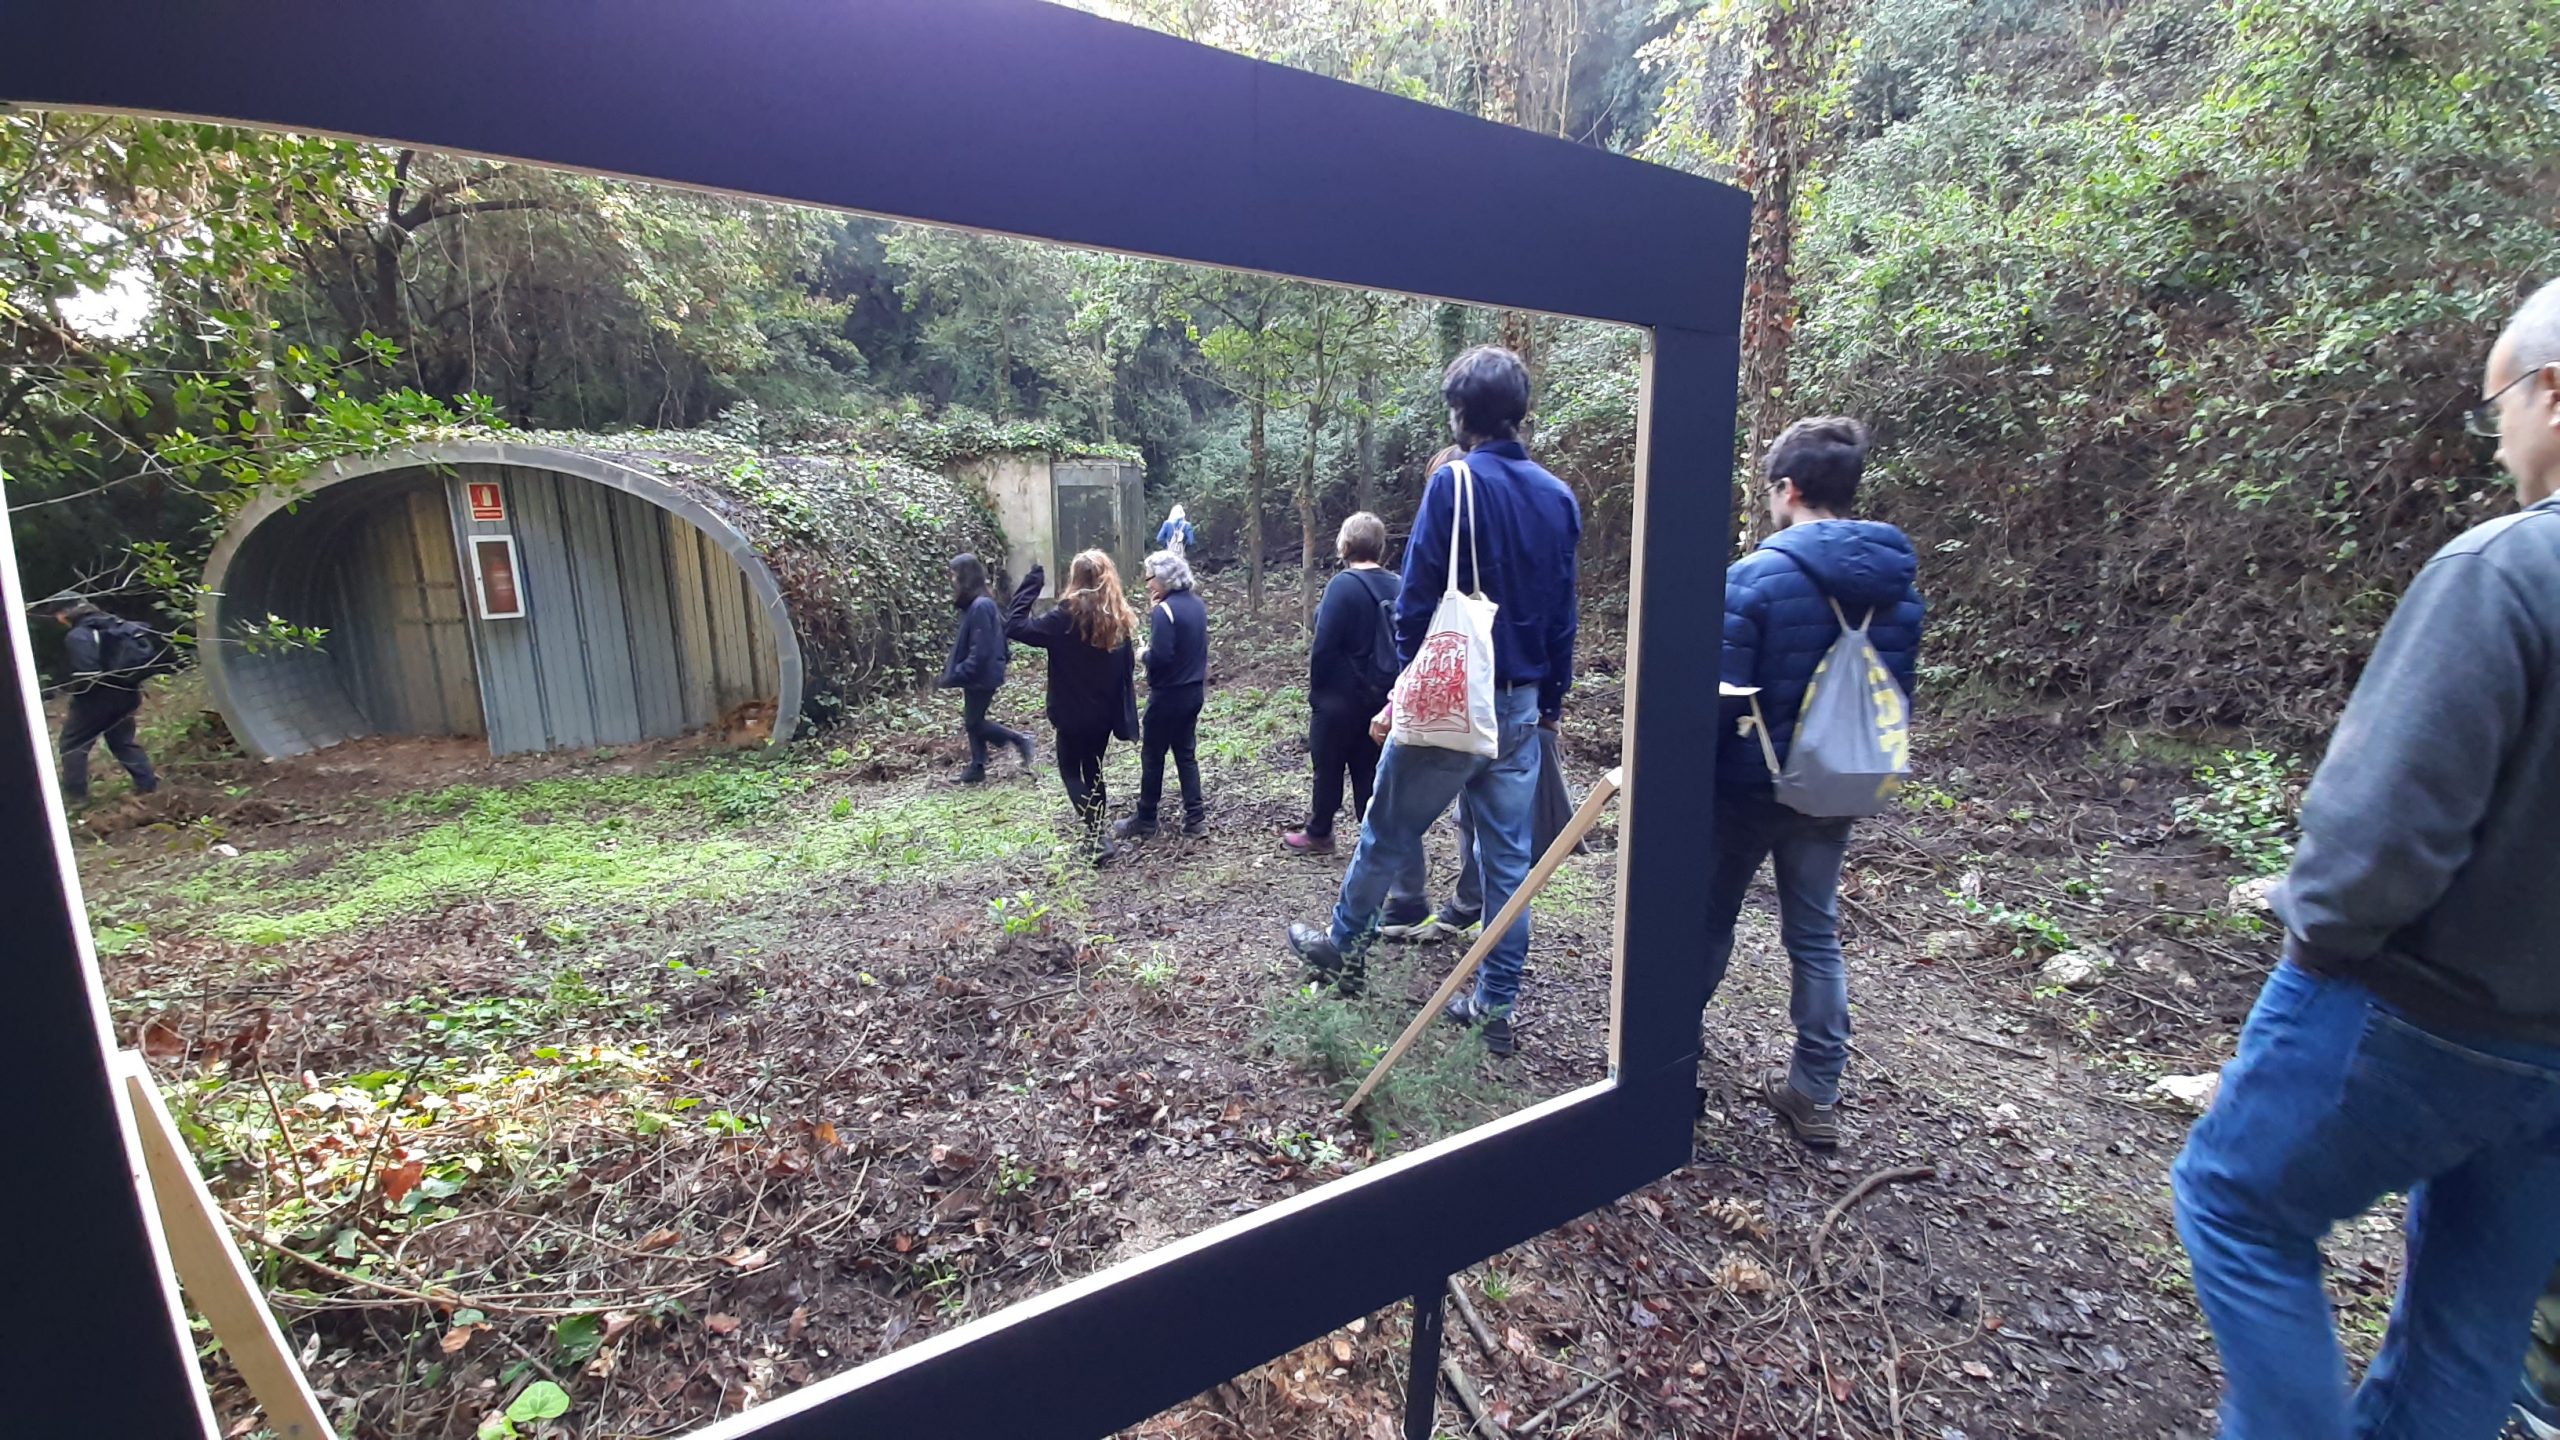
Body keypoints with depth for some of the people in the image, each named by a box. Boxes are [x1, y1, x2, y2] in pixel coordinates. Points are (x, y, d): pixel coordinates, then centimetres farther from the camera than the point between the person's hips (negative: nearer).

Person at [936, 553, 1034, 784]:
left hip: (982, 676, -9)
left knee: (974, 722, 3)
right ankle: (977, 767, 24)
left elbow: (979, 651, -26)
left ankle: (1019, 740, 10)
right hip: (977, 675, 9)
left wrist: (955, 675, -24)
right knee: (973, 721, 15)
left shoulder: (980, 607, -23)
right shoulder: (978, 604, 6)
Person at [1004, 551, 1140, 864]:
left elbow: (1014, 627, -19)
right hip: (1105, 712, 5)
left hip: (1073, 713, -5)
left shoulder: (1066, 616, -19)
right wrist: (1124, 716, 13)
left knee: (1071, 769, 9)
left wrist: (1031, 583, -13)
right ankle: (1097, 814, 32)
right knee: (1093, 767, 21)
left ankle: (1097, 834, -5)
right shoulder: (1118, 617, -1)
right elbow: (1127, 666, 5)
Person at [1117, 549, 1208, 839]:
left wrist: (1143, 652, -4)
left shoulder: (1165, 610, -20)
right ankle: (1195, 816, 16)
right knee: (1186, 753, 15)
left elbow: (1159, 657, -25)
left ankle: (1145, 820, 16)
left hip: (1168, 695, -8)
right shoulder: (1196, 604, 7)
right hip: (1194, 691, 8)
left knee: (1152, 756, 5)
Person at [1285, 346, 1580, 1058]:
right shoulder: (1559, 497, 6)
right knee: (1509, 855, 11)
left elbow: (1417, 599, -14)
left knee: (1388, 832, 13)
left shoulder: (1454, 484, -12)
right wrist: (1552, 696, 19)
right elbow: (1563, 614, 11)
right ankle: (1497, 1006, 21)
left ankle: (1344, 944, 34)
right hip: (1522, 704, 6)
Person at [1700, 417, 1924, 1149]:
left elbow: (1717, 695, -19)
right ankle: (1817, 1094, 24)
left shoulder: (1756, 577, -19)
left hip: (1747, 785, -5)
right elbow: (1897, 691, 9)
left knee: (1709, 922, 12)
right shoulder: (1899, 582, 2)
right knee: (1816, 935, 15)